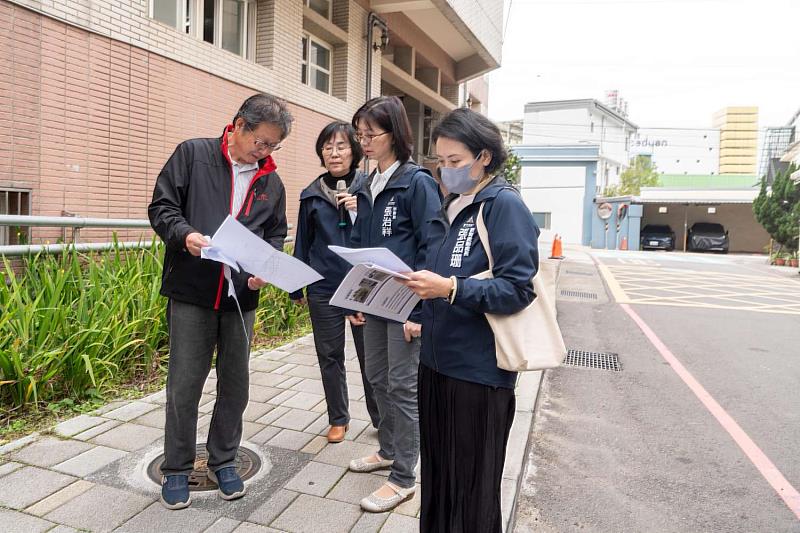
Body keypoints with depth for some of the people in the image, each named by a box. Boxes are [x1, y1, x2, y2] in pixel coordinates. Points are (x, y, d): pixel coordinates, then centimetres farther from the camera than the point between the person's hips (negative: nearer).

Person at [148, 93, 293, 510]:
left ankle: (223, 460, 30)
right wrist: (185, 234, -21)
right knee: (184, 384, 4)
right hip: (191, 292, -3)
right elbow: (161, 207, -2)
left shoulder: (271, 182, 11)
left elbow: (275, 234, 16)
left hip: (242, 296, 4)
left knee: (235, 384, 11)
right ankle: (177, 469, 23)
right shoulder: (192, 154, 0)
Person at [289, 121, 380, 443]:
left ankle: (381, 417, 25)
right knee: (330, 357, 12)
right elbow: (302, 244, 11)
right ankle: (338, 419, 30)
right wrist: (296, 288, 13)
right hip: (324, 289, 3)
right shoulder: (312, 195, 5)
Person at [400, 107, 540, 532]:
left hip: (478, 370, -7)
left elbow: (517, 289, -18)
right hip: (437, 359, 7)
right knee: (436, 475, 17)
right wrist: (424, 317, 13)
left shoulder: (504, 205, -10)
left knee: (472, 486, 8)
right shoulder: (451, 207, 14)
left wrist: (450, 288, -26)